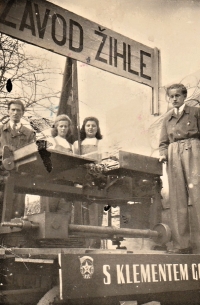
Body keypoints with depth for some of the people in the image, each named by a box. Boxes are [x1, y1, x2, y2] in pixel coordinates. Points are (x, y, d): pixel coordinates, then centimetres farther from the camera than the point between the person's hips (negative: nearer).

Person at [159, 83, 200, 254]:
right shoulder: (167, 118, 22)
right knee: (177, 197, -3)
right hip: (173, 155, 3)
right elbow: (163, 142, 19)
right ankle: (182, 244, -1)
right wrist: (163, 154, 0)